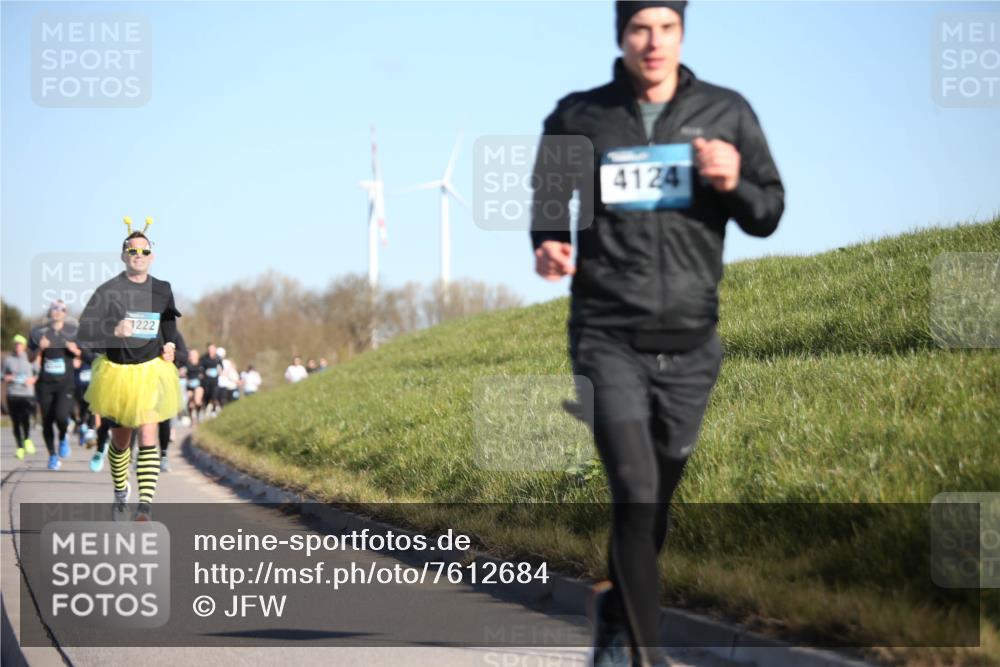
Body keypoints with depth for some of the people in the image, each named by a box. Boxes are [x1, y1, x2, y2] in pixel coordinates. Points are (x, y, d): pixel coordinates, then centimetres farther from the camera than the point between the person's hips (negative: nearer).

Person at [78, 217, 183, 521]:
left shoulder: (162, 290, 0)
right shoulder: (108, 291, -11)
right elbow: (85, 330, -20)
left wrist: (170, 344, 5)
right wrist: (114, 331, -37)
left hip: (151, 371, 1)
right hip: (117, 371, 0)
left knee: (147, 437, -15)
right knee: (120, 441, 15)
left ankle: (145, 506, -22)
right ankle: (120, 491, 43)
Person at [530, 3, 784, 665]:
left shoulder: (726, 113, 3)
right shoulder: (578, 116, 1)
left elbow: (769, 214, 8)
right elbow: (549, 198, 15)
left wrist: (733, 185, -14)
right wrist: (549, 246, -6)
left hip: (690, 343, 2)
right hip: (608, 338, -2)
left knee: (657, 499, 15)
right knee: (635, 493, -16)